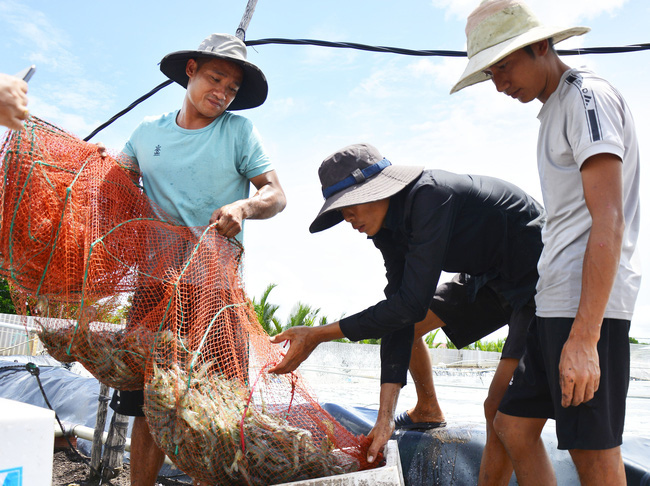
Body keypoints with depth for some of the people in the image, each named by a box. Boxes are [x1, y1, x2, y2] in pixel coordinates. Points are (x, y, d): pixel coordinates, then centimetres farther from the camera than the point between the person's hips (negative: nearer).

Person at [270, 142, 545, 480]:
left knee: (499, 407, -21)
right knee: (402, 326, 13)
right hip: (489, 277, 9)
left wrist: (318, 335, -28)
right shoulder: (386, 227, -5)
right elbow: (401, 311, -9)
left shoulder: (429, 197, -32)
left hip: (541, 277, -8)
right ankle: (427, 411, 36)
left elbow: (411, 303, -34)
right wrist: (385, 416, -13)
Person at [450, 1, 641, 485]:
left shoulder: (588, 96, -7)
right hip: (553, 301, 9)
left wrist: (584, 337, -23)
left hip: (589, 304, -9)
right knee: (514, 427, 11)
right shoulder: (554, 110, 21)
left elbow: (608, 222, -18)